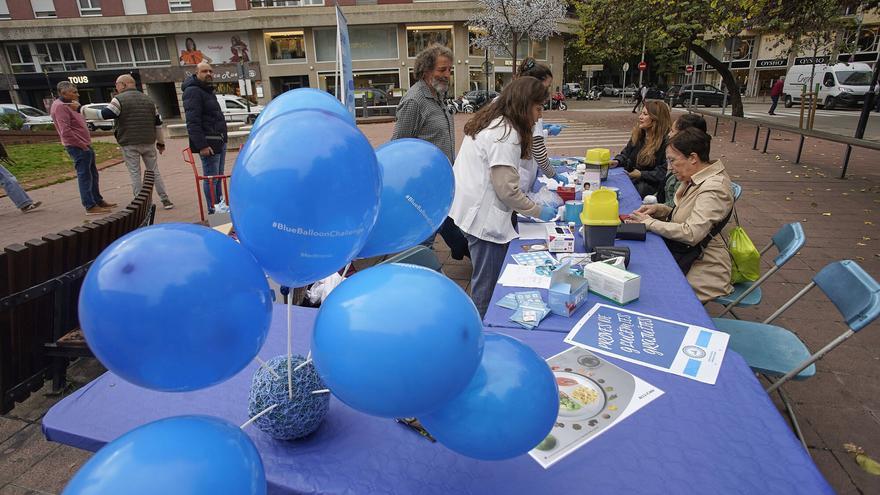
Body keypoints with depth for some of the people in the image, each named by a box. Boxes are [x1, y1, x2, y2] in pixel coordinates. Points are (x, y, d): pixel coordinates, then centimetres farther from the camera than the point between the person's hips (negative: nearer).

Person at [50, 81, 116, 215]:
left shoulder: (69, 105, 17)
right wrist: (82, 145, -19)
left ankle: (98, 201, 27)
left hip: (85, 145, 10)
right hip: (77, 147, -10)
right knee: (85, 176, -8)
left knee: (92, 174, 17)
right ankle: (90, 207, -5)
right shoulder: (60, 106, -14)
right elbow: (65, 131, -22)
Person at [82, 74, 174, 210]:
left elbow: (104, 114, -13)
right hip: (148, 142, 5)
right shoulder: (148, 99, 13)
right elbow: (158, 122, 14)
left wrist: (82, 110, -3)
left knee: (135, 173, 2)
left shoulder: (119, 99, -6)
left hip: (129, 143, -4)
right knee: (154, 171, 10)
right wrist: (160, 142, 21)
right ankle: (165, 201, 7)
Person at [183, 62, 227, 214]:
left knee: (218, 176, 14)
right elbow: (193, 122, -19)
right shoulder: (193, 91, -11)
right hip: (208, 143, -10)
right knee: (211, 178, -6)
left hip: (219, 141, 10)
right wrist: (201, 145, -25)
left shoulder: (207, 91, 21)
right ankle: (213, 211, -1)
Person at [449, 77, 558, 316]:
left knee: (484, 280, 20)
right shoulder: (506, 133, -18)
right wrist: (538, 211, -7)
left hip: (473, 211, 10)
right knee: (488, 287, 3)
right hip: (484, 218, -10)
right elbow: (506, 188, -19)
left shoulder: (491, 122, 14)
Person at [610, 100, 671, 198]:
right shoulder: (638, 134, 14)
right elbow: (626, 153, 23)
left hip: (650, 183, -7)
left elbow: (664, 172, -15)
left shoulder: (666, 141, -11)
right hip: (629, 176, 7)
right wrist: (617, 161, 2)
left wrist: (641, 175, -16)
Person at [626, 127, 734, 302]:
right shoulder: (696, 179, 6)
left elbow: (691, 233, -28)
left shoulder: (714, 189, -22)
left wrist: (649, 223, -19)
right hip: (683, 253, 8)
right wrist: (658, 209, 0)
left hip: (702, 267, -8)